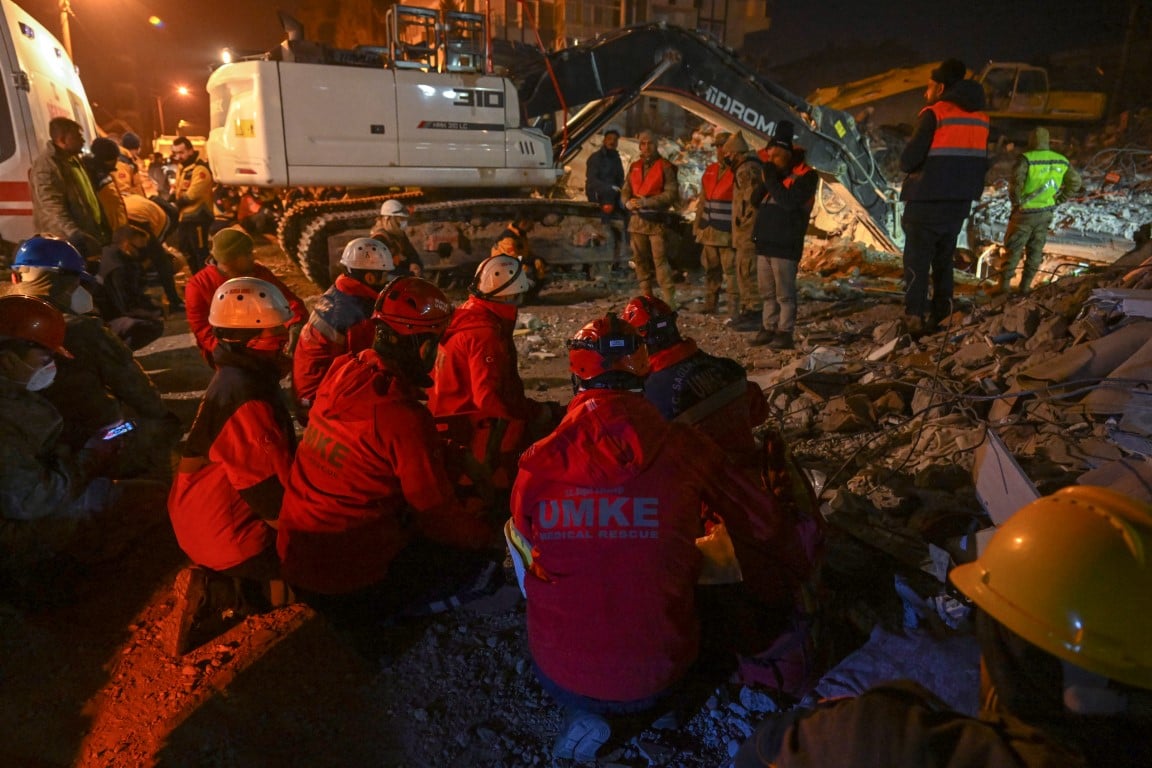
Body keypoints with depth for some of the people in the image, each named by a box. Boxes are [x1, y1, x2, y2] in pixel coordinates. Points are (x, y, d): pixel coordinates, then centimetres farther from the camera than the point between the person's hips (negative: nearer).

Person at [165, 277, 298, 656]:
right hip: (231, 533, -10)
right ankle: (214, 592, -3)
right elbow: (271, 495, -27)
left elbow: (275, 458, 12)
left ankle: (213, 581, 10)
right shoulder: (246, 397, -30)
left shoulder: (240, 376, 4)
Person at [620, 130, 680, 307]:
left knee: (660, 261, -11)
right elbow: (625, 190, 13)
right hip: (637, 220, 6)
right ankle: (646, 297, 21)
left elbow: (672, 193, -12)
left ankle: (669, 301, -11)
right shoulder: (634, 167, 13)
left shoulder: (665, 167, -4)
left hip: (657, 221, -6)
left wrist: (647, 202, -21)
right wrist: (628, 202, -11)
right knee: (640, 260, 10)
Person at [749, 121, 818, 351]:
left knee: (784, 292, -5)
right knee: (767, 291, 11)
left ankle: (785, 333, -2)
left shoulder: (805, 175, -6)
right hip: (765, 241, 8)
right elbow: (757, 199, 16)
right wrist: (766, 181, -1)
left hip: (785, 244, -8)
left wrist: (772, 180, -14)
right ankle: (769, 328, 19)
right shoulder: (775, 173, 18)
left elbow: (789, 201, -21)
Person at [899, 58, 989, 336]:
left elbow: (908, 160, -14)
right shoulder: (980, 118, 12)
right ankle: (940, 316, 17)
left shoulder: (934, 114, -11)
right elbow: (981, 163, 15)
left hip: (926, 202, -7)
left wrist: (908, 166, 5)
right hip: (959, 204, 7)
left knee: (916, 262, -2)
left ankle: (914, 318, -6)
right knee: (944, 261, 17)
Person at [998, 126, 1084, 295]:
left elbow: (1015, 182, -28)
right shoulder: (1062, 160, 3)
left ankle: (1004, 284, 8)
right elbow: (1075, 183, 10)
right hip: (1046, 213, 5)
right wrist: (1057, 200, 13)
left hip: (1025, 212, -5)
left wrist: (1016, 201, -12)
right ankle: (1025, 286, 16)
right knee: (1035, 251, 13)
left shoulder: (1026, 158, -16)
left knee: (1013, 249, 5)